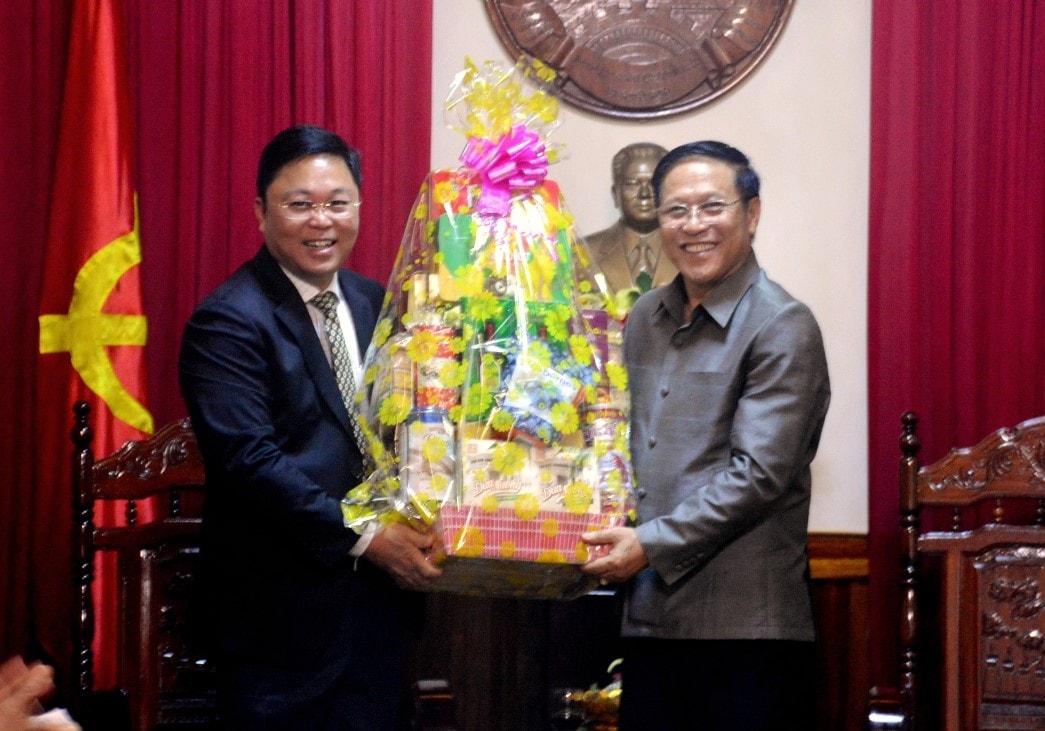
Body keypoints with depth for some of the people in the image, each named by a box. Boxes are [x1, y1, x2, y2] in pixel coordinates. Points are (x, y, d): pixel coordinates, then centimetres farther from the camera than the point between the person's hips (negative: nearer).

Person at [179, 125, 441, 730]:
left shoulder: (374, 302, 11)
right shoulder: (228, 323, -12)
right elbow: (249, 459, -20)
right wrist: (362, 538, -20)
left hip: (380, 602, 7)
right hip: (286, 608, -6)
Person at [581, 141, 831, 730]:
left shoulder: (784, 328, -7)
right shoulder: (646, 318, 15)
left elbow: (759, 474, -15)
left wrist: (653, 544, -16)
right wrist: (614, 537, 9)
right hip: (650, 620, 6)